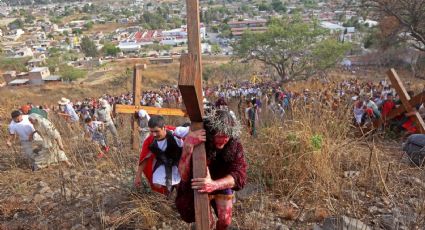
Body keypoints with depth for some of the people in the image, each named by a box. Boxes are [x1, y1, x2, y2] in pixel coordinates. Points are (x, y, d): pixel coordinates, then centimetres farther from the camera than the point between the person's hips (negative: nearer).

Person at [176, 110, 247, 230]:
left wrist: (214, 185, -53)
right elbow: (184, 177, -40)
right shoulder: (199, 144, -32)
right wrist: (188, 146, -56)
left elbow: (239, 175, -34)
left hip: (222, 187, 3)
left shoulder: (235, 145, -25)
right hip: (200, 190, -2)